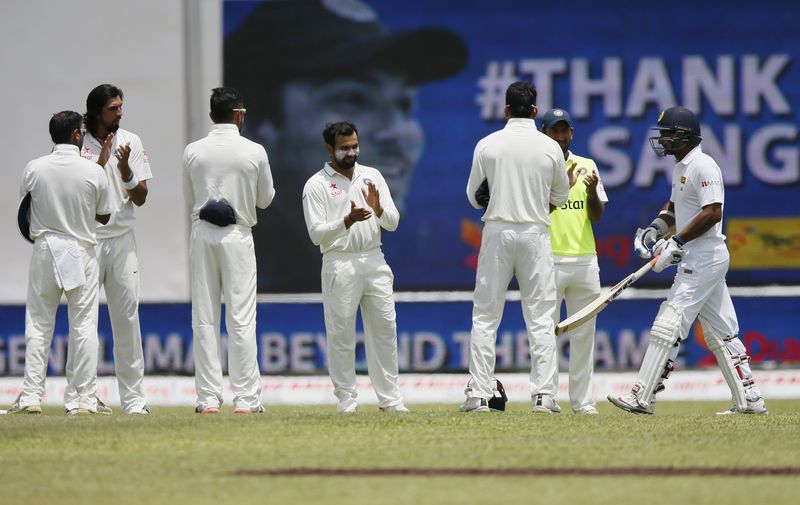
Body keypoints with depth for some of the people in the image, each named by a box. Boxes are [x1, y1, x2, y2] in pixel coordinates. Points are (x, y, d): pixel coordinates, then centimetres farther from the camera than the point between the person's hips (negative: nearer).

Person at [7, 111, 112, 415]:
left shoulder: (35, 169, -5)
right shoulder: (94, 172, -7)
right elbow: (104, 216, 4)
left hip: (45, 251, 1)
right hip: (82, 253, -1)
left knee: (38, 324, 6)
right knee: (84, 326, 3)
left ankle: (31, 397, 1)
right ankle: (85, 400, 2)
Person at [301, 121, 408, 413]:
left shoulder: (372, 177, 11)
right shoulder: (316, 185, -2)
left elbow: (393, 223, 7)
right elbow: (317, 234, -9)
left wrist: (378, 210, -14)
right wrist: (348, 221, -23)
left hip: (374, 261, 4)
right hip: (340, 264, -4)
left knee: (385, 329, 3)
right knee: (341, 334, -2)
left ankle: (389, 398, 8)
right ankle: (346, 398, 4)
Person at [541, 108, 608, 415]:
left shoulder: (587, 167, 13)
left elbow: (597, 216, 10)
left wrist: (593, 191, -10)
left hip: (584, 260, 4)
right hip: (548, 260, -4)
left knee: (584, 333, 4)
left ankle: (582, 401, 7)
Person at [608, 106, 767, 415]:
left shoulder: (703, 166, -15)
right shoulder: (680, 167, 17)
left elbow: (713, 213, -23)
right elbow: (674, 205, 27)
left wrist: (677, 241, -23)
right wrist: (657, 227, 7)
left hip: (704, 258, -11)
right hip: (696, 259, 11)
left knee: (668, 325, -12)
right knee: (720, 334, 11)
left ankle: (642, 398, -14)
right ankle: (749, 401, 12)